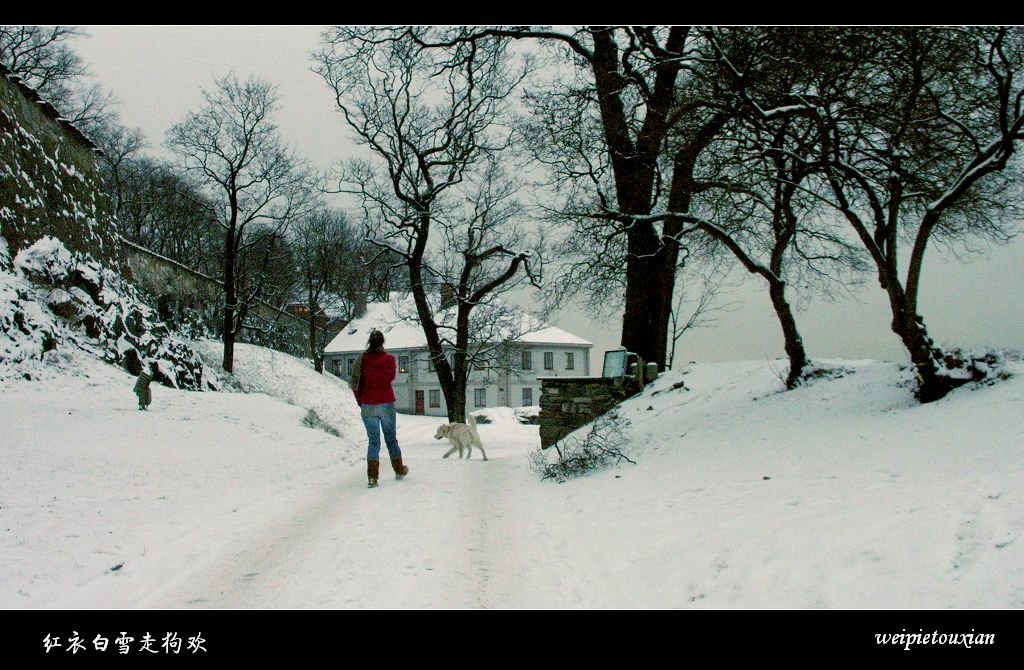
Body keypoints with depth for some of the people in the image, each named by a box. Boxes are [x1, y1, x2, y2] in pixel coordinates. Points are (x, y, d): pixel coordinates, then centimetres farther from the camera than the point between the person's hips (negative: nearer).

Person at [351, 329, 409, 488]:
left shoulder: (362, 359, -7)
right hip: (387, 404, 0)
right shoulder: (390, 359, -6)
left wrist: (360, 401, 9)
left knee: (373, 441, 6)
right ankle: (399, 470, 29)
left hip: (367, 406, 0)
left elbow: (355, 384, -5)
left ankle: (372, 477, -5)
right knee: (391, 439, 17)